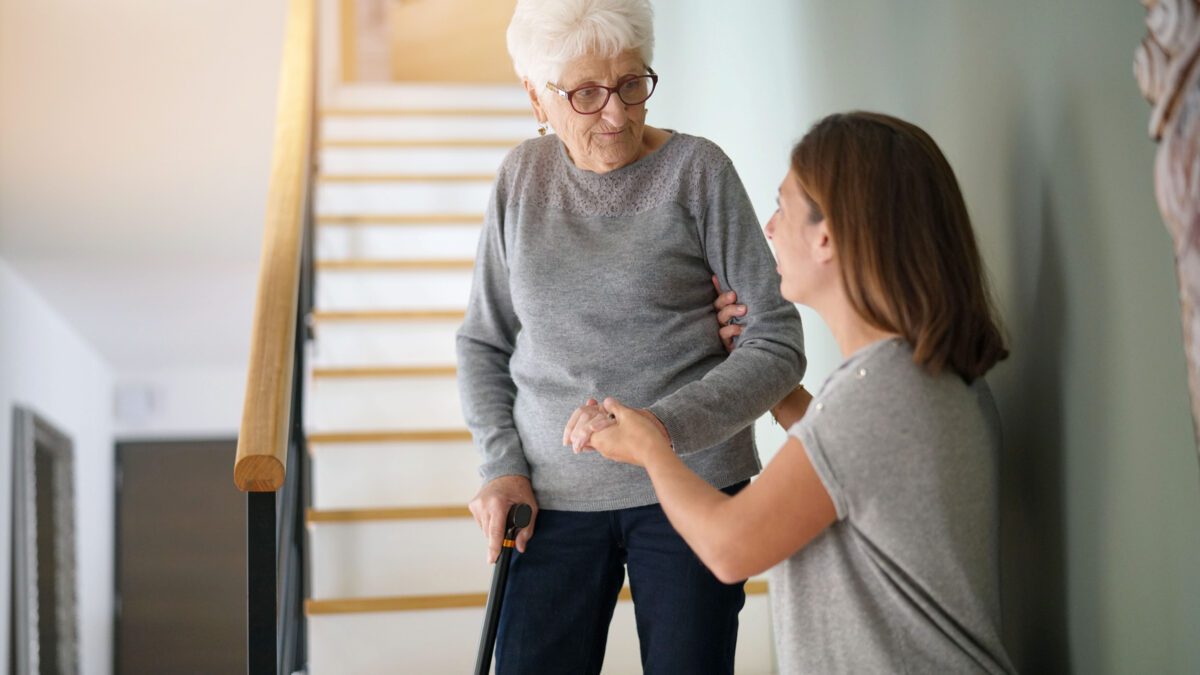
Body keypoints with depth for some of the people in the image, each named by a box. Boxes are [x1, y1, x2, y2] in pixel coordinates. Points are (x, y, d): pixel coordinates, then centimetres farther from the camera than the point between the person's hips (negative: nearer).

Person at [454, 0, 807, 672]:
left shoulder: (696, 169, -7)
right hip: (554, 493, 3)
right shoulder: (522, 176, 4)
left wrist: (662, 424, -22)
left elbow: (778, 343, -9)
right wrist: (502, 465, -1)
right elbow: (484, 342, 12)